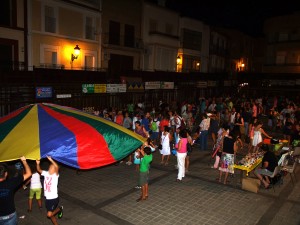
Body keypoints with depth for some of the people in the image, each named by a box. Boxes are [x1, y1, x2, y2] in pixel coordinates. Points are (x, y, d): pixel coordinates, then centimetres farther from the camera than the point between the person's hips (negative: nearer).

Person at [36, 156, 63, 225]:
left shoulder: (55, 175, -11)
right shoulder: (46, 173, 6)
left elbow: (57, 167, -29)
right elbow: (39, 170, 7)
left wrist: (51, 160, -36)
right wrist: (38, 163, -12)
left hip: (54, 198, -6)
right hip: (47, 199, 6)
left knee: (49, 214, -12)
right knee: (51, 215, 13)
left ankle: (59, 209, 14)